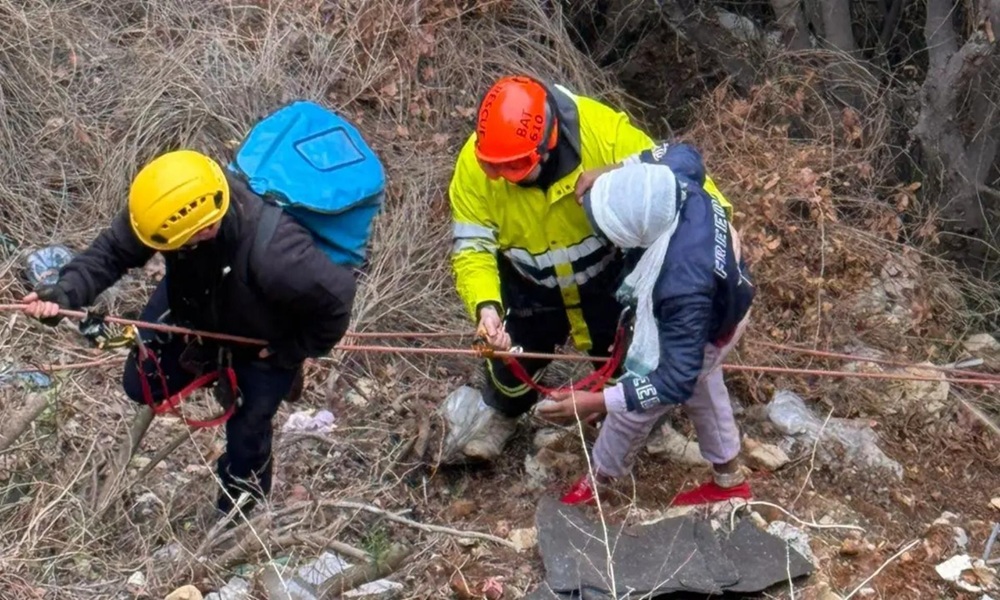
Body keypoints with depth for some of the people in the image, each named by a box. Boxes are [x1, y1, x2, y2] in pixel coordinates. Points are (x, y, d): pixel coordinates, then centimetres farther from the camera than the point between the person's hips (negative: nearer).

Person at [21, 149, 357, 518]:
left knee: (247, 426, 15)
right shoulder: (176, 203, -36)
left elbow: (336, 299, -34)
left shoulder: (275, 258, -50)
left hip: (261, 340, -4)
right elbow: (114, 249, -21)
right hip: (194, 302, 4)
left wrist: (291, 352, -19)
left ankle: (244, 487, 49)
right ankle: (212, 360, 37)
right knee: (141, 386, 13)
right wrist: (65, 292, -37)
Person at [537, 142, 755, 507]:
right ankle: (729, 480, 55)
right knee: (704, 391, 32)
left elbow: (677, 380, -40)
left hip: (704, 335, -7)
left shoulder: (682, 285, -50)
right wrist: (611, 176, -16)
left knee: (632, 407, 17)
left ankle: (598, 479, 47)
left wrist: (596, 402, -43)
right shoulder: (674, 177, -32)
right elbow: (683, 154, -4)